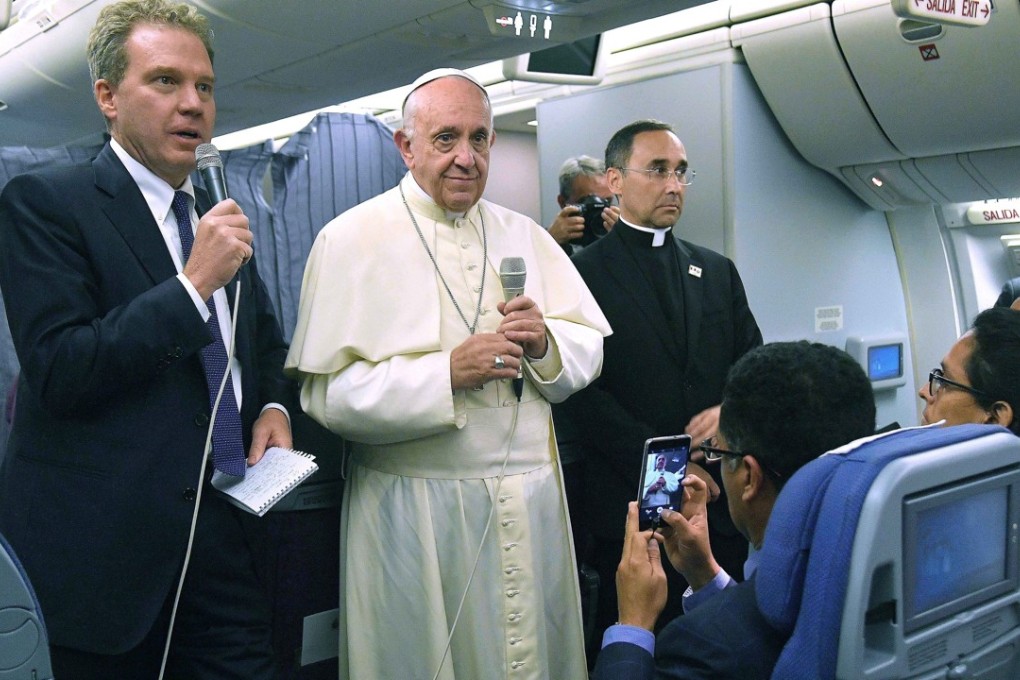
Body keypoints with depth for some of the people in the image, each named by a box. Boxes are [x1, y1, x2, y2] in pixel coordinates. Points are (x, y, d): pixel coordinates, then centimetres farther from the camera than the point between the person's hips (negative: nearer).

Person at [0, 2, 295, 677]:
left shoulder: (222, 217, 13)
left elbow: (268, 343, 24)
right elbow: (57, 374, -16)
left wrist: (274, 406, 3)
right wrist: (193, 284, -20)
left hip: (228, 537, 6)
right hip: (105, 544, -5)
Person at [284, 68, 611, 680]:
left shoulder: (527, 237, 9)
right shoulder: (352, 239, -6)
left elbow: (589, 352, 9)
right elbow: (327, 395, -14)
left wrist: (545, 342, -12)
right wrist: (450, 372, -22)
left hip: (531, 497, 5)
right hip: (414, 508, -4)